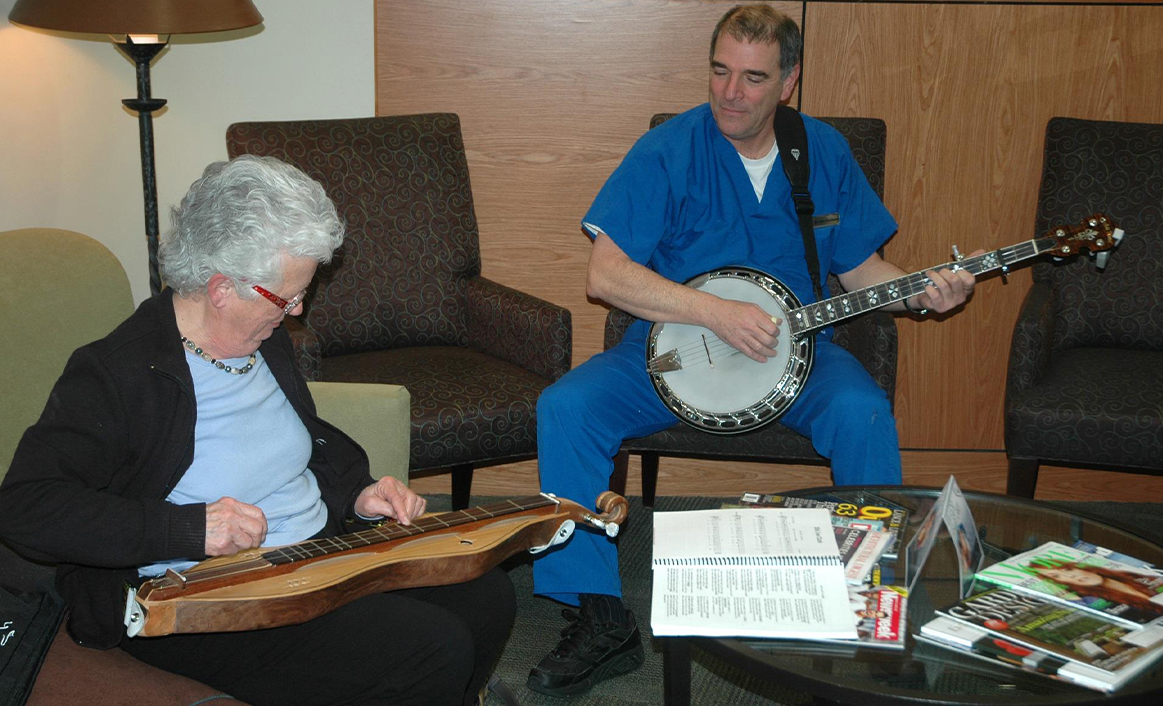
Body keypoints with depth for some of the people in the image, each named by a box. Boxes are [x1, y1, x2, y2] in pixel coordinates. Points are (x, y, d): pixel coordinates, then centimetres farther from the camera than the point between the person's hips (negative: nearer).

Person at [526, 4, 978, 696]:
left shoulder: (825, 152, 4)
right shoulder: (669, 151, -8)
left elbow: (860, 267, 12)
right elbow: (606, 274, -15)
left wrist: (922, 293, -9)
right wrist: (718, 313, -23)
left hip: (795, 349, 1)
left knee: (865, 415, -29)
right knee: (566, 408, -24)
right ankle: (600, 614, -14)